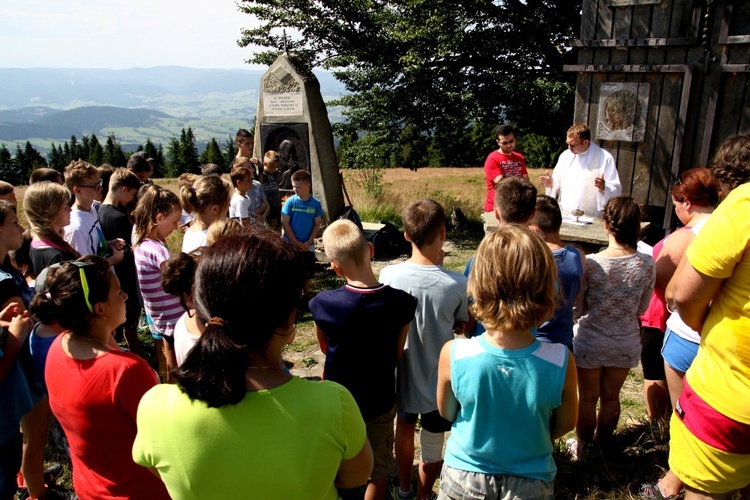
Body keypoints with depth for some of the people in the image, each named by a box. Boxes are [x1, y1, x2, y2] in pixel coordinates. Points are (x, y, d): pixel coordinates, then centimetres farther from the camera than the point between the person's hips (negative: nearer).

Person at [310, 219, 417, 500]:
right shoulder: (402, 303, -21)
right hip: (380, 402, 0)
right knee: (378, 474, 23)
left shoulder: (323, 303, -24)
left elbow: (325, 348, -5)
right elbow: (397, 355, -7)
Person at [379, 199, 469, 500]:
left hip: (402, 372, 3)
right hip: (439, 380, -3)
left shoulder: (389, 275, -19)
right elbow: (464, 324, -5)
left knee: (404, 427, 28)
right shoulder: (456, 284, -26)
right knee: (432, 445, 20)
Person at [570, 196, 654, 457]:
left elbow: (579, 306, -12)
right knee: (611, 398, 22)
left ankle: (583, 447, 35)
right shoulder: (647, 265, -15)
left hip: (591, 342, -2)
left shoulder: (590, 264, -23)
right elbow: (642, 309, -3)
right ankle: (601, 444, 42)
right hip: (626, 344, 2)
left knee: (587, 399, 17)